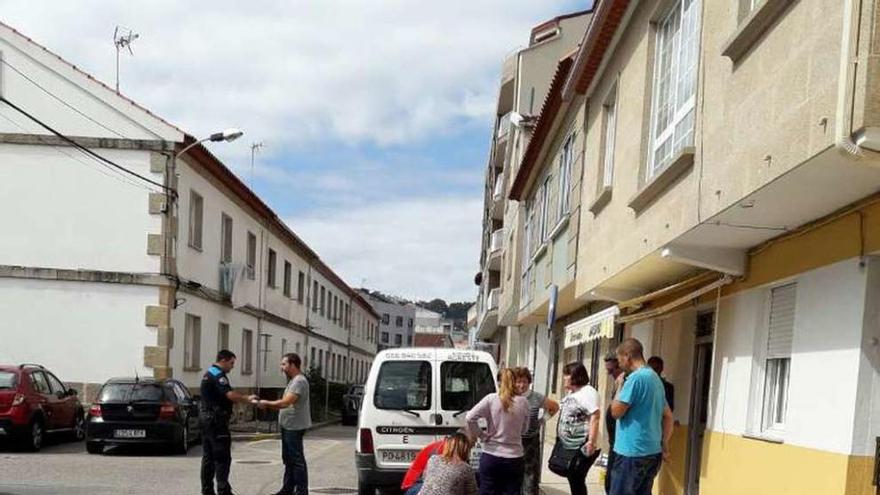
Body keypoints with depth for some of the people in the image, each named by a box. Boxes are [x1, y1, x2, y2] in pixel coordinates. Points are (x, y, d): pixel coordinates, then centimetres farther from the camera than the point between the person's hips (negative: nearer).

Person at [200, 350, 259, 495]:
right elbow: (230, 394, -25)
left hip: (206, 418, 10)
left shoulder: (208, 373, 19)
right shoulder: (218, 375, -14)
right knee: (223, 457, -8)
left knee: (208, 456, 11)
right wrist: (247, 399, -14)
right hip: (216, 420, -10)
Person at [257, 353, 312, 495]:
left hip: (294, 427, -10)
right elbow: (285, 404, 16)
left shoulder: (299, 381, -17)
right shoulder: (293, 381, 17)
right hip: (288, 426, 10)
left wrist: (266, 403, -12)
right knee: (288, 459, 15)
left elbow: (285, 403, -23)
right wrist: (268, 405, 5)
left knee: (297, 460, -6)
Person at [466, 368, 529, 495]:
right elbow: (524, 429, 9)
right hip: (514, 458, 1)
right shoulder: (523, 402, -2)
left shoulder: (491, 399, -7)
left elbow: (470, 417, -13)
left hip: (491, 457, -1)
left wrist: (481, 435, -2)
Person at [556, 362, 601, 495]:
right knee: (572, 478, 14)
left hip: (582, 447, -10)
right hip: (569, 445, 10)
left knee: (577, 479, -5)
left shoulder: (588, 392, -16)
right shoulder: (571, 393, 14)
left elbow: (595, 417, -24)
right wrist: (560, 435, 20)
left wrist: (591, 442, -29)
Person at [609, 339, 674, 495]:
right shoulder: (656, 378, 14)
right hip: (652, 451, 9)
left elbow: (616, 412, -12)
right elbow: (668, 416, 18)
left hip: (632, 452, -9)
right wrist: (664, 445, 20)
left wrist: (620, 386, 0)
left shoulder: (635, 378, -14)